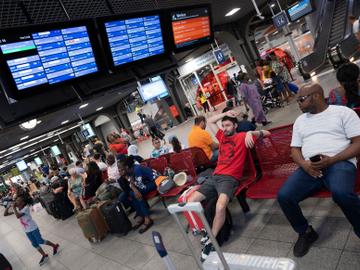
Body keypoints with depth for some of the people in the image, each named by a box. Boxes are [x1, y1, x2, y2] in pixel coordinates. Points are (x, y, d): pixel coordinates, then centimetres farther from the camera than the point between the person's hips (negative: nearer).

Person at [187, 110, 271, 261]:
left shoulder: (242, 137, 5)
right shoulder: (222, 136, 21)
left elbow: (266, 133, 0)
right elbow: (210, 121, 29)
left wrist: (250, 133, -16)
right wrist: (224, 114, 19)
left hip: (230, 178, -6)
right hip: (214, 177, 7)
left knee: (220, 206, -34)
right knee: (191, 201, -9)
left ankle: (211, 241, -15)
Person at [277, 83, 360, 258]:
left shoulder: (343, 112, 6)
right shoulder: (300, 121, 21)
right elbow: (295, 149, 17)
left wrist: (332, 160, -16)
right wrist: (304, 164, -6)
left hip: (340, 162, -4)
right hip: (310, 167, 4)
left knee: (341, 192, -38)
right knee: (284, 196, -19)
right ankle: (306, 232, 8)